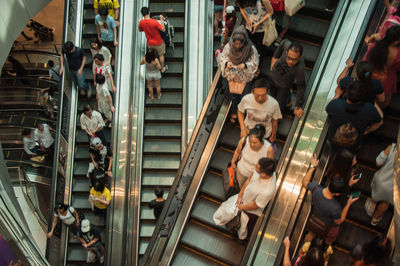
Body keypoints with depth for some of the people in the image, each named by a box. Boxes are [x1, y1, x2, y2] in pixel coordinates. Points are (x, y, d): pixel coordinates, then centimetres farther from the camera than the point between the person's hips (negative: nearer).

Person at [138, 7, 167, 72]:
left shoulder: (141, 22, -17)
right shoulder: (154, 21, -31)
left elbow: (140, 30, 3)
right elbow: (163, 29, -25)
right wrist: (161, 19, -17)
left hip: (150, 43, 3)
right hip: (159, 42, -3)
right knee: (161, 55, 21)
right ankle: (162, 68, 39)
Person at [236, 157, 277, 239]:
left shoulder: (267, 191, -48)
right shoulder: (261, 170, -30)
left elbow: (255, 206, -28)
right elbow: (249, 179, -8)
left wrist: (241, 207, -11)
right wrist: (240, 195, -8)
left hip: (252, 211, -5)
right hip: (244, 199, 5)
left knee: (248, 227, 29)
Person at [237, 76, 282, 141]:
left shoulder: (274, 104, -30)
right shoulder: (246, 99, -28)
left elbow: (274, 121, -11)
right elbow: (240, 112, -6)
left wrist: (273, 135, 3)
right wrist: (242, 129, -10)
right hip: (247, 133, 1)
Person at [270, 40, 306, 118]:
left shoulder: (299, 69, -43)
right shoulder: (287, 45, -34)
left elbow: (301, 87, -29)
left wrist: (298, 107, -21)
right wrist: (275, 57, -1)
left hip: (284, 86, -4)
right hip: (273, 77, 4)